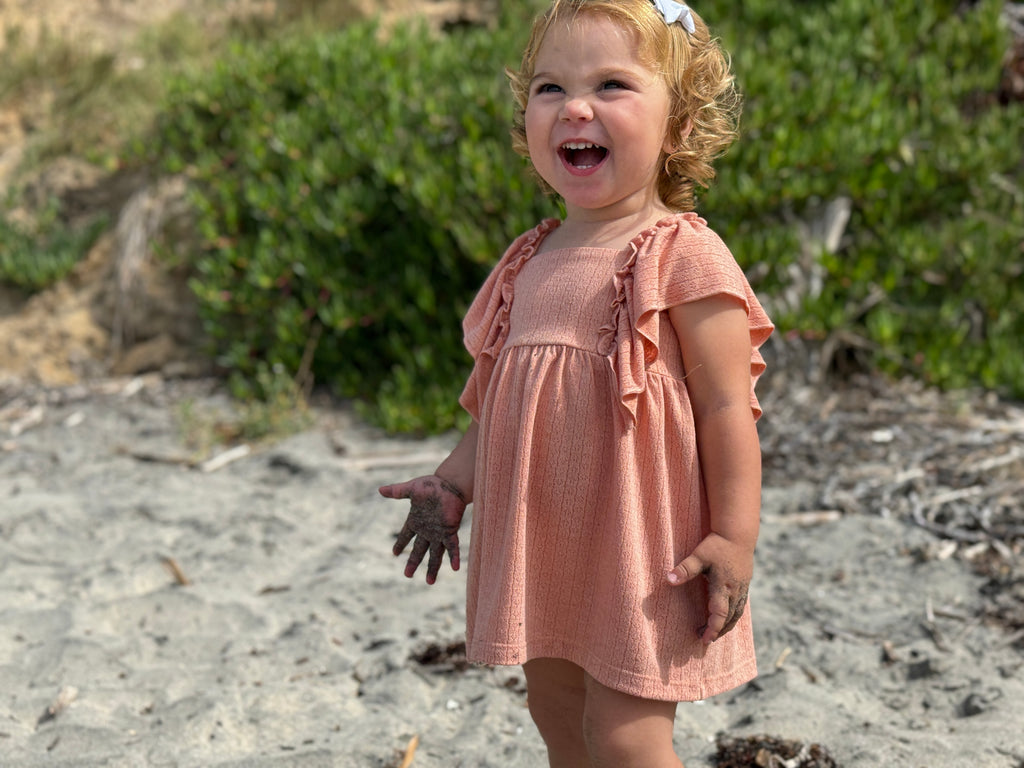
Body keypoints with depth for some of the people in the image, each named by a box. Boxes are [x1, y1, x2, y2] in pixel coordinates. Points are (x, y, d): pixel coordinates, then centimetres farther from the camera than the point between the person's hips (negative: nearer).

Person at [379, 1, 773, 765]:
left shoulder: (684, 257, -13)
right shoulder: (532, 264, 8)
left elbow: (727, 406, -14)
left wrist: (734, 538, -17)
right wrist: (454, 481, 9)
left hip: (641, 548, -7)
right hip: (542, 545, 8)